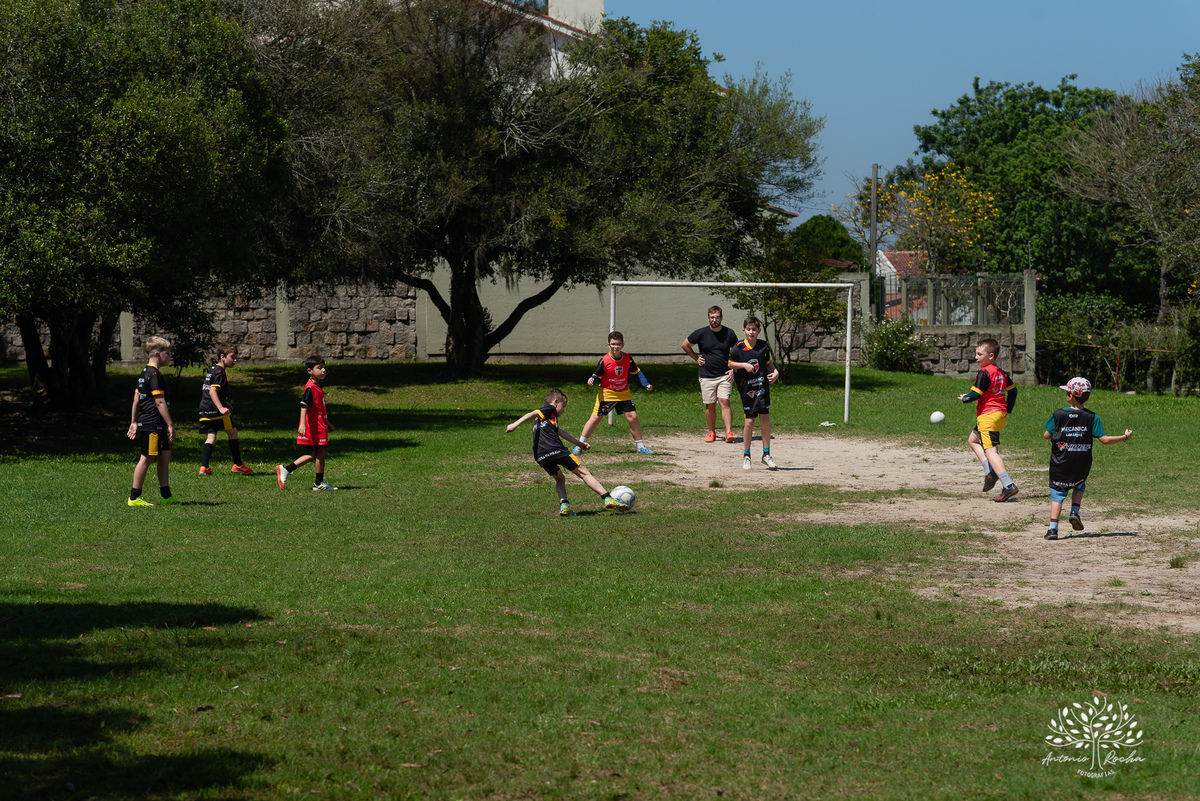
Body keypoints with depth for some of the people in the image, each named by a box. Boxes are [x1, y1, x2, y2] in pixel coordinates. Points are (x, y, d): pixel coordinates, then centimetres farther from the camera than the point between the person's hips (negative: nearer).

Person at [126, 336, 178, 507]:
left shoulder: (145, 373, 15)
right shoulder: (155, 375, -16)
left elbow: (136, 399, 18)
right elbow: (160, 402, -19)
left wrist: (134, 422, 22)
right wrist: (170, 425, -18)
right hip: (152, 425, -10)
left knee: (165, 456, 13)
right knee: (146, 459, -4)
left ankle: (166, 495, 18)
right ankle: (134, 497, 1)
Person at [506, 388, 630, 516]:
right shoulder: (550, 409, 9)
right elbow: (533, 414, -9)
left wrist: (579, 443, 55)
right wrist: (515, 424, -23)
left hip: (540, 456, 7)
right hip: (555, 450, -7)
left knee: (559, 478, 26)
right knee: (583, 472, 2)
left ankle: (564, 505, 3)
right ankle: (607, 498, -1)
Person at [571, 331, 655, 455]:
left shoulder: (627, 358, -6)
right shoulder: (604, 361, -16)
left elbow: (636, 372, 8)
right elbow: (597, 376, -5)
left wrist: (646, 384, -2)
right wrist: (592, 380, -27)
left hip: (624, 393, 3)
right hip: (606, 393, -3)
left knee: (633, 417, -2)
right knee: (595, 418, -6)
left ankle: (640, 446, 13)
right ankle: (580, 445, 3)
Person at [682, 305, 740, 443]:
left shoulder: (729, 333, 1)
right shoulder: (701, 333, -2)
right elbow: (685, 345, 13)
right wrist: (696, 358, 7)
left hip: (725, 375, -1)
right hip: (706, 376, 1)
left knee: (724, 402, -14)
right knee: (710, 405, 3)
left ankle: (729, 432, -19)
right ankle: (712, 432, 16)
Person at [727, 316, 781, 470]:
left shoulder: (764, 346, 2)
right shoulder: (738, 347, -4)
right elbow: (730, 364, 5)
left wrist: (775, 371, -1)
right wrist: (744, 365, -11)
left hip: (762, 386, 2)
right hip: (746, 387, -2)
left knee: (765, 418, -1)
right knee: (750, 420, -2)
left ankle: (766, 454, 9)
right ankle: (746, 456, 11)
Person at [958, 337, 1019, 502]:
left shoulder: (984, 373, -14)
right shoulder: (1001, 372, 13)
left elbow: (975, 395, -18)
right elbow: (1012, 390, 21)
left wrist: (964, 398, 2)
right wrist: (1007, 410, 25)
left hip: (988, 415, -10)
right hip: (1000, 414, 10)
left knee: (990, 451, -14)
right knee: (973, 440, 26)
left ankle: (1008, 485, -25)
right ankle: (990, 472, 12)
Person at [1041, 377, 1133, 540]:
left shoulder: (1058, 414, -8)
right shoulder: (1092, 417, -6)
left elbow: (1047, 435, -1)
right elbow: (1104, 439, -8)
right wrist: (1125, 437, 5)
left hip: (1060, 465, -1)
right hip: (1082, 465, 1)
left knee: (1057, 493, 5)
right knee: (1080, 485, 29)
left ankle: (1053, 528, -8)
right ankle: (1075, 512, 10)